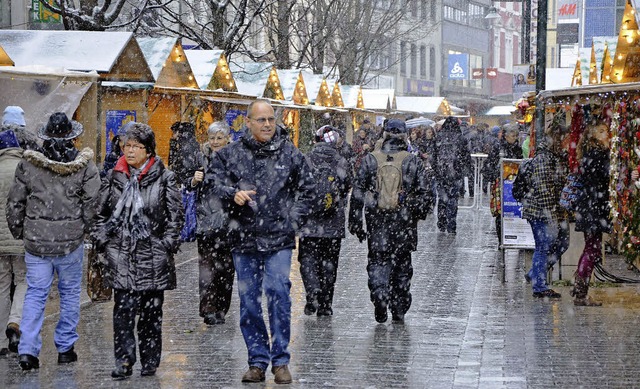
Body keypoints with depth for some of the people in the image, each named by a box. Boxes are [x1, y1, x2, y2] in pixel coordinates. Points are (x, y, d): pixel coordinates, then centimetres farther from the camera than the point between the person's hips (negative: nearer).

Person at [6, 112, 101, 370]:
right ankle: (65, 348, 19)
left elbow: (14, 202, 3)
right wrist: (84, 229, 8)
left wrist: (18, 232, 15)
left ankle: (27, 351, -1)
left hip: (35, 241, 1)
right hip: (71, 242, -1)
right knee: (69, 293, 14)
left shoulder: (28, 164, -2)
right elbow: (92, 203, -7)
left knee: (35, 294, 8)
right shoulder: (84, 165, -6)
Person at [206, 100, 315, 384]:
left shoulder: (290, 154, 5)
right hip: (244, 238, 1)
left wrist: (293, 221, 5)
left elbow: (307, 190, 14)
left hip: (279, 237, -1)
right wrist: (232, 193, -10)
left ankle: (280, 360, -2)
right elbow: (212, 178, 8)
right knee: (248, 300, 5)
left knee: (278, 293, -12)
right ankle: (257, 361, 15)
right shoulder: (231, 154, 4)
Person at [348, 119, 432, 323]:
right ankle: (399, 310, 16)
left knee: (378, 261, 6)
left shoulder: (370, 160, 0)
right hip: (405, 222, 0)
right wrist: (422, 211, 22)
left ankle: (379, 295, -20)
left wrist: (355, 221, 5)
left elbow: (357, 192, 0)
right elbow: (424, 192, 2)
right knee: (402, 263, 12)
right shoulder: (413, 162, -2)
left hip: (377, 222, 0)